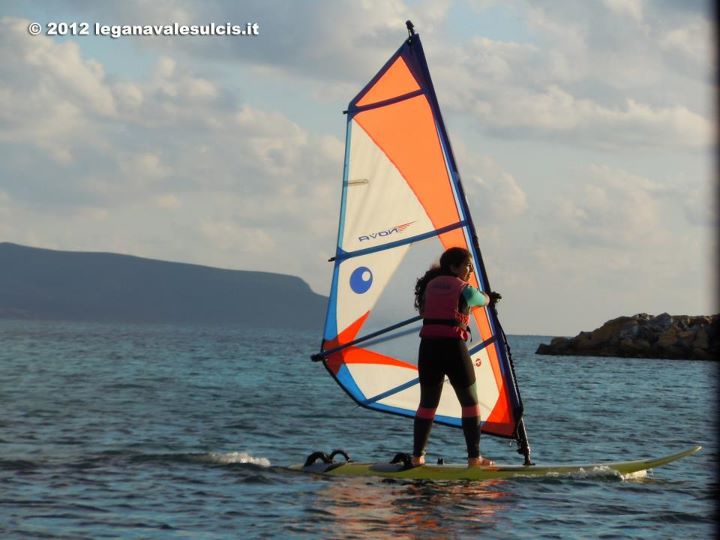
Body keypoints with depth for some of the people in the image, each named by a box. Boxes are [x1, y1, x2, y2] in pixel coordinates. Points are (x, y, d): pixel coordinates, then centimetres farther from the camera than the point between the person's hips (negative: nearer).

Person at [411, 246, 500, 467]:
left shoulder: (431, 285, 13)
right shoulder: (464, 290, -1)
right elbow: (483, 300, 19)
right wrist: (489, 298, 46)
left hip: (428, 348, 4)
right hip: (453, 348, -4)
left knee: (427, 403, 13)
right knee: (470, 402, 7)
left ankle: (417, 456, 8)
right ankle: (474, 457, 3)